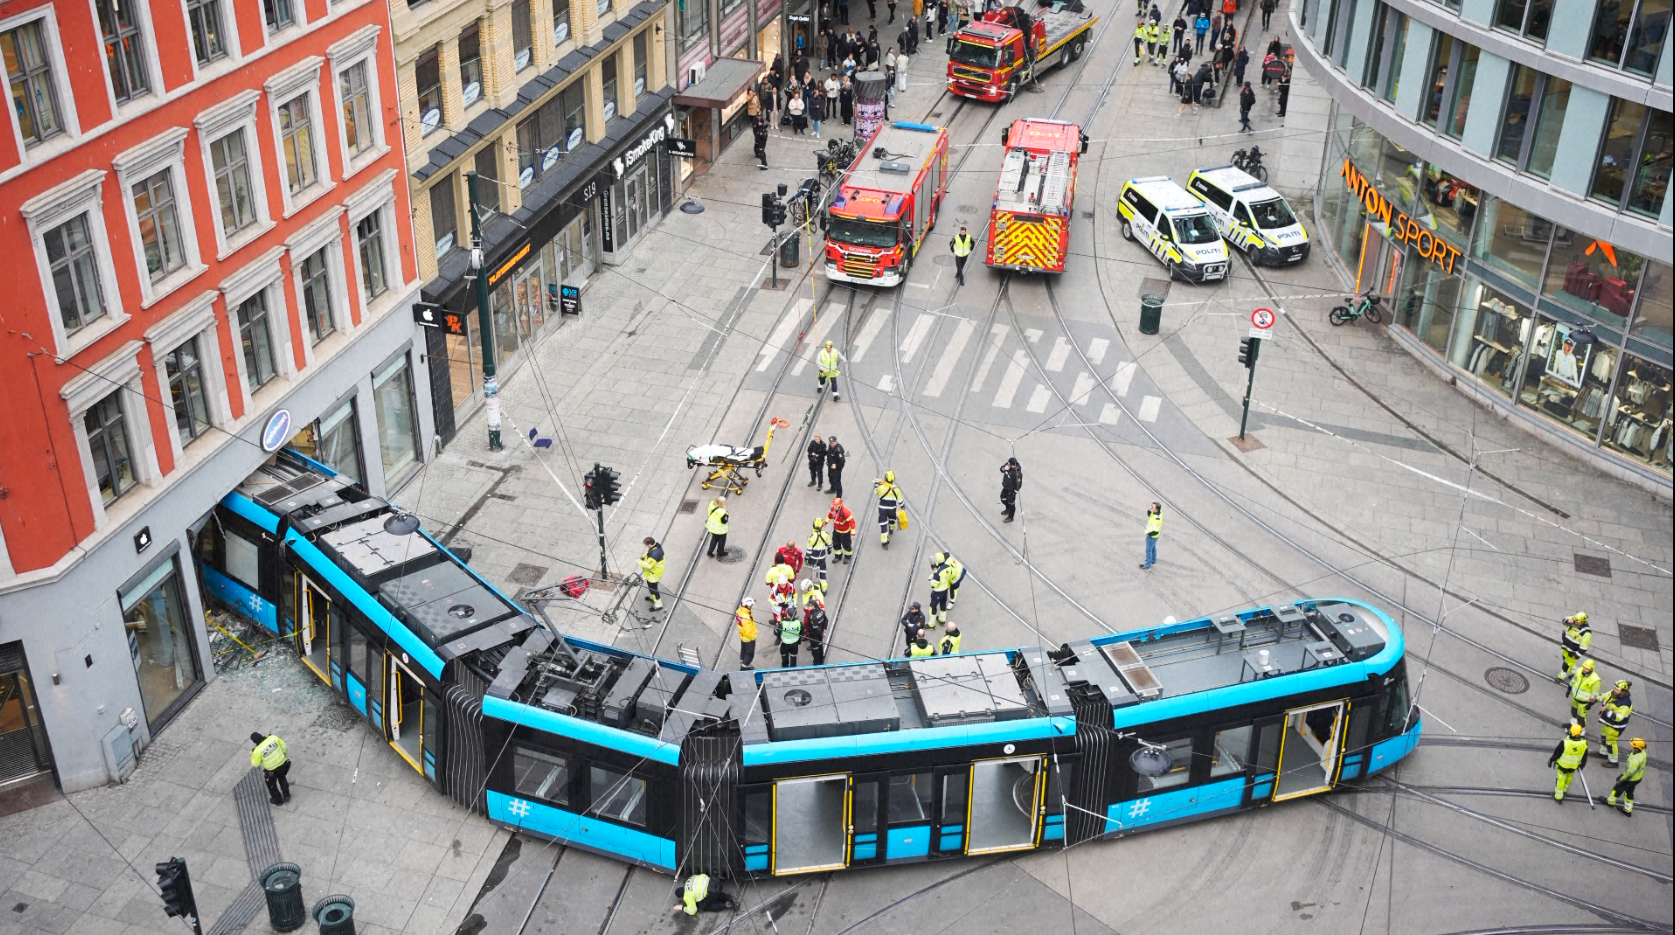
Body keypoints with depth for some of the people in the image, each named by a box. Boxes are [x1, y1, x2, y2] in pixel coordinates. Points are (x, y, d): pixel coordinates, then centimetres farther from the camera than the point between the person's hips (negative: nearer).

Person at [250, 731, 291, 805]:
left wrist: (251, 755, 8)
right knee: (282, 778, 34)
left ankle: (278, 800, 46)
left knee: (271, 784, 27)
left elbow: (255, 764, -10)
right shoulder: (273, 737, -17)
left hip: (272, 770, -4)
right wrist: (284, 754, 17)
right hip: (283, 764, 4)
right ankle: (286, 796, 46)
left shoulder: (258, 750, -26)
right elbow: (283, 746, -3)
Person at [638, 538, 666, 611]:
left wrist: (639, 561, -19)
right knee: (650, 585, 29)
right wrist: (644, 556, -2)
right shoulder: (657, 545, -9)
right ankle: (653, 597, 51)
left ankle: (658, 604, 21)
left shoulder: (654, 554, -40)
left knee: (652, 587, 7)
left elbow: (648, 565, -34)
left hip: (654, 574, -10)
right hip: (657, 569, 10)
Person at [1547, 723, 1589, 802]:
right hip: (1574, 765, 3)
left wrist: (1551, 760, 1)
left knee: (1560, 779, 18)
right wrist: (1581, 765, 13)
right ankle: (1565, 789, 56)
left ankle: (1558, 797, 33)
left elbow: (1557, 753, -18)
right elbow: (1584, 757, -6)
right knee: (1569, 776, 31)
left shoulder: (1564, 742, -35)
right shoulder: (1584, 743, -24)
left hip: (1563, 764, -3)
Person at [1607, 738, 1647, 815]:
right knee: (1629, 792, 27)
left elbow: (1629, 773, -29)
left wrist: (1622, 779, -12)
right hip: (1638, 777, 8)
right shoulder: (1642, 752, -12)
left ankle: (1610, 801, 44)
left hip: (1631, 779, -8)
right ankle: (1628, 810, 42)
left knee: (1618, 788, 19)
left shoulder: (1635, 760, -41)